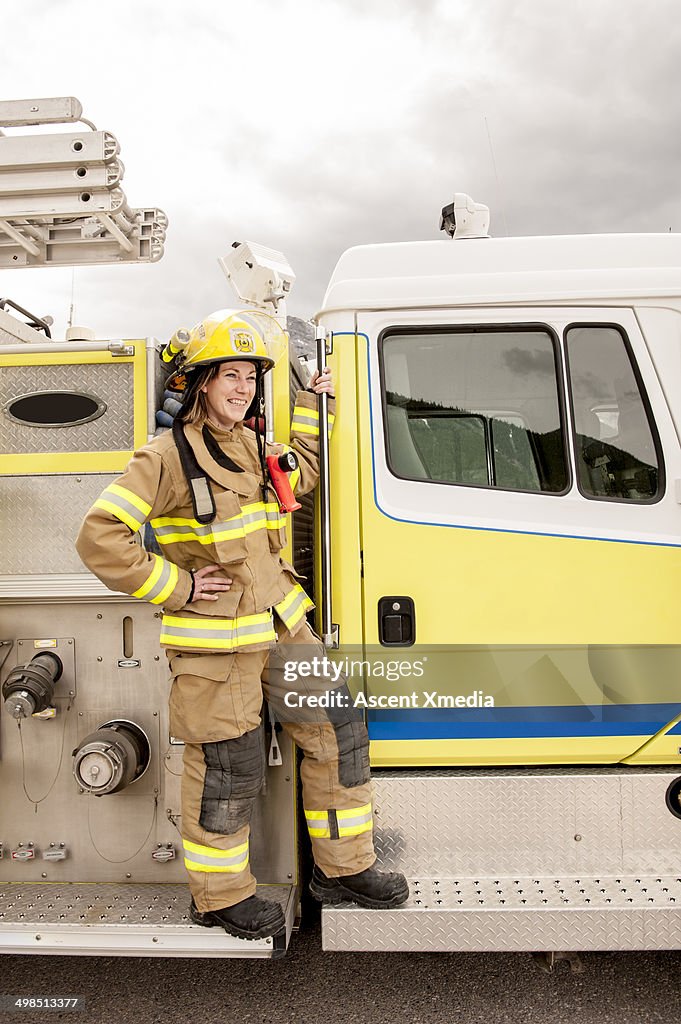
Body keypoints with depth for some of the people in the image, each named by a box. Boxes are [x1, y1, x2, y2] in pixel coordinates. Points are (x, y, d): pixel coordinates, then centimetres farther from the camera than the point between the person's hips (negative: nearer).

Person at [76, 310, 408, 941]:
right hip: (215, 642, -7)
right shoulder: (168, 457, -13)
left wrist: (310, 407, 24)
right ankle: (220, 896, 32)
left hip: (282, 627, 8)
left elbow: (299, 480, 31)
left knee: (338, 732, 11)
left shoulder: (254, 446, 10)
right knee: (228, 770, 7)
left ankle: (342, 868, 30)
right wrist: (175, 587, -14)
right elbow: (100, 539, -17)